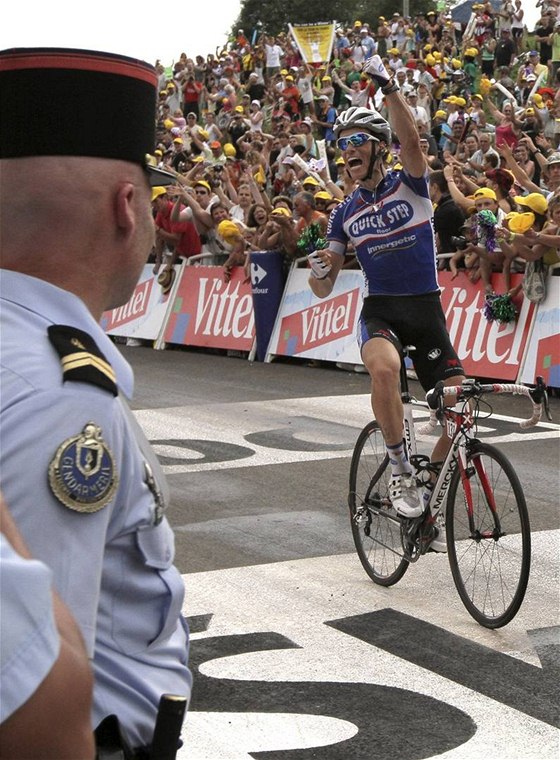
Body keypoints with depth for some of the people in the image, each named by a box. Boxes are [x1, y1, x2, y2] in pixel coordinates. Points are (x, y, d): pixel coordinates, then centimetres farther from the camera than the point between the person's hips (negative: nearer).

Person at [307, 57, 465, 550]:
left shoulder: (410, 184, 1)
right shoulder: (345, 213, 8)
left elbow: (411, 139, -22)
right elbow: (324, 289, 8)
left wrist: (389, 87, -33)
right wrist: (320, 270, -16)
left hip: (426, 308, 0)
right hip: (380, 310, 0)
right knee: (385, 367, -35)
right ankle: (401, 471, -18)